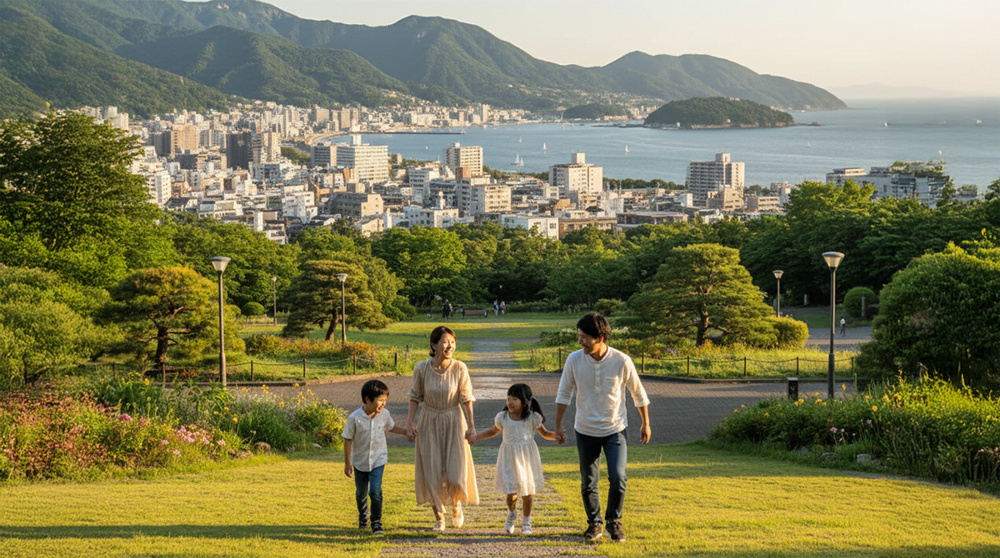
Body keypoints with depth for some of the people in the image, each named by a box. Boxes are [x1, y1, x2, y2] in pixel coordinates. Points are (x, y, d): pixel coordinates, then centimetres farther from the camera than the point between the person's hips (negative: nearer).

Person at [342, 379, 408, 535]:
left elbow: (391, 427, 12)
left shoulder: (384, 414, -10)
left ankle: (376, 523, -2)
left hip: (378, 460, 1)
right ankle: (363, 514, 47)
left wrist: (407, 431, 0)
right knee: (361, 493, 17)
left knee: (375, 492, -14)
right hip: (360, 461, 0)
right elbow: (348, 439, -11)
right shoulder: (355, 418, -21)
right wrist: (347, 462, -8)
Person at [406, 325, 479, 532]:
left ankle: (456, 503, 29)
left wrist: (471, 427, -8)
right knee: (433, 474, 2)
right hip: (430, 423, 1)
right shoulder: (421, 369, -12)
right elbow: (415, 397, 1)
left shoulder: (459, 368, -13)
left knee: (456, 474, -5)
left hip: (454, 422, -1)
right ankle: (439, 517, 21)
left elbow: (466, 399, -7)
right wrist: (410, 424, -2)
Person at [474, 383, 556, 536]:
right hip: (509, 457, 0)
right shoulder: (502, 417, -1)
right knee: (511, 492, -7)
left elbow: (545, 433, 5)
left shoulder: (532, 418, -6)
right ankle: (511, 514, 25)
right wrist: (475, 437, 11)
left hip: (527, 456, 0)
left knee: (528, 492, 4)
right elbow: (494, 431, 17)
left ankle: (526, 523, 25)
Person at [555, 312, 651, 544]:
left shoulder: (621, 361, -15)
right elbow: (564, 394, 3)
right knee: (588, 483, 6)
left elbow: (638, 393, 1)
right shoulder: (574, 360, -12)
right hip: (586, 430, 2)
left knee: (617, 479, -11)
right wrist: (558, 425, 4)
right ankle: (593, 523, 27)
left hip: (615, 429, -1)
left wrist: (646, 424, 8)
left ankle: (614, 521, 11)